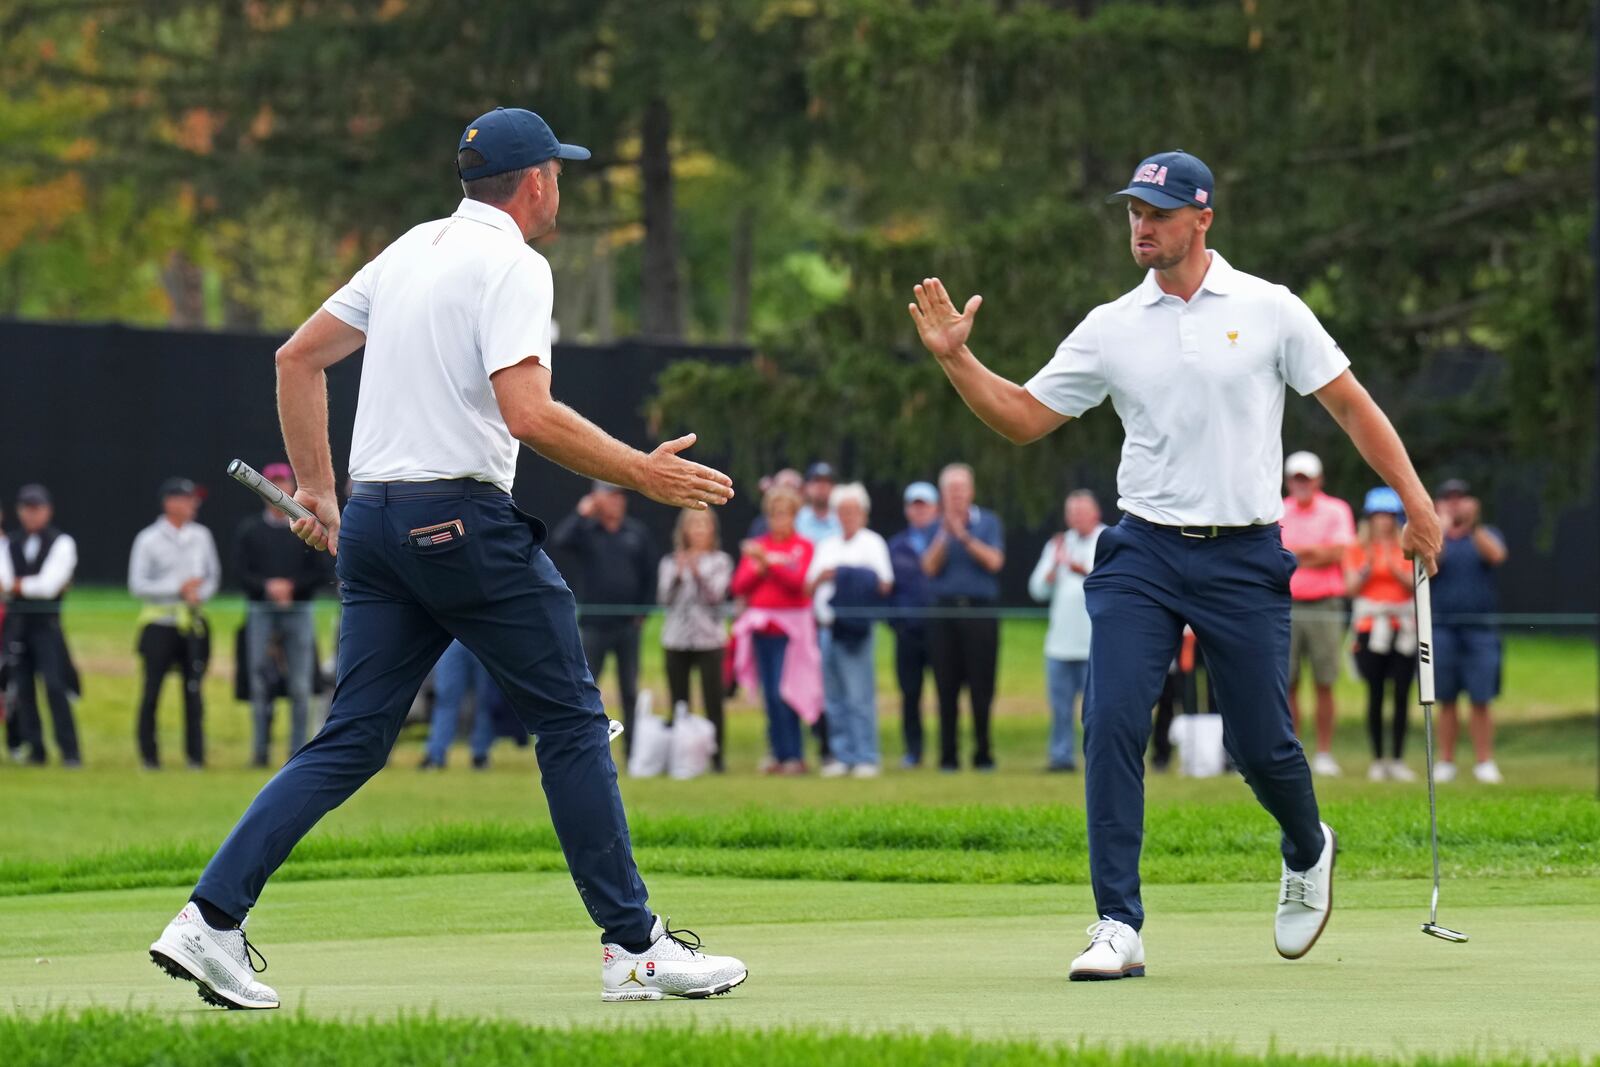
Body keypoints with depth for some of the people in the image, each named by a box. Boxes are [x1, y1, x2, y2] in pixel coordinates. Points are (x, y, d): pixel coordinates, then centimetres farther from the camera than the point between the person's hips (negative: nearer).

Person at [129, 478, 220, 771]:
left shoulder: (201, 536, 10)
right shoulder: (148, 540, -4)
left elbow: (212, 576, 17)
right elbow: (137, 585, -6)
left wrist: (198, 594, -5)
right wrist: (178, 589, -12)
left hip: (193, 623, 3)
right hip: (160, 623, -3)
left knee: (193, 691, 1)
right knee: (152, 690, -1)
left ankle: (196, 755, 4)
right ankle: (149, 755, 6)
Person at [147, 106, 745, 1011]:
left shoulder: (411, 250, 17)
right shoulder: (512, 265, -8)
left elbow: (298, 359, 20)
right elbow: (526, 411, -20)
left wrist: (319, 493, 23)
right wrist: (641, 473, -13)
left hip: (373, 522, 8)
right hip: (463, 520, -8)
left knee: (354, 740, 6)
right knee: (572, 721, 1)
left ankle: (212, 920, -6)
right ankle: (635, 948, 3)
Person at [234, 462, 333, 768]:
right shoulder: (249, 530, 8)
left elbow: (321, 574, 3)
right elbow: (241, 571, 1)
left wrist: (292, 585, -12)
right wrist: (267, 586, -16)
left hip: (299, 613, 0)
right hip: (261, 613, 0)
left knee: (300, 686, -3)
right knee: (261, 683, -2)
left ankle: (299, 751, 0)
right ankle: (260, 750, 2)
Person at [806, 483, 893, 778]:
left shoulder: (872, 543, 6)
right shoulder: (827, 547, 21)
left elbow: (885, 585, -1)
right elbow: (809, 587, 17)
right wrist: (821, 578, -3)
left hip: (857, 628, -6)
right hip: (829, 625, 6)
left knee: (860, 696, -9)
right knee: (834, 698, 6)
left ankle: (866, 757, -8)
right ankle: (843, 756, 11)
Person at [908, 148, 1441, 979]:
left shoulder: (1268, 311, 0)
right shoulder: (1112, 328, 6)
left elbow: (1350, 405, 4)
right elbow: (1023, 418, 10)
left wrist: (1415, 502, -1)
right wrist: (956, 359, -5)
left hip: (1244, 559, -2)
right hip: (1142, 552, 2)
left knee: (1261, 745, 4)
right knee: (1110, 724, -14)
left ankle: (1307, 853, 38)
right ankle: (1117, 926, -12)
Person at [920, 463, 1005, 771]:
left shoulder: (988, 522, 7)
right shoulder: (936, 526, 9)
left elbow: (994, 561, -7)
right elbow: (930, 567, -2)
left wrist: (964, 536, -13)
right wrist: (945, 534, -14)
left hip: (979, 612, -1)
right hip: (944, 613, 1)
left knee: (981, 688, -5)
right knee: (946, 688, -1)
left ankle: (983, 753, 1)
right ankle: (948, 755, 3)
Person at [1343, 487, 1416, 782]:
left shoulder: (1407, 549, 11)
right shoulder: (1358, 550, 8)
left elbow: (1415, 585, 2)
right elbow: (1351, 588, 1)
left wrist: (1395, 568, -12)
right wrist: (1367, 567, -12)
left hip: (1403, 627, 1)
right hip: (1370, 627, -1)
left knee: (1402, 694, -4)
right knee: (1375, 694, -5)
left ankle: (1398, 759, -1)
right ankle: (1377, 760, -2)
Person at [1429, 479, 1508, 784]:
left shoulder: (1487, 535, 9)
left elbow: (1496, 555, -13)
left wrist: (1474, 526, -24)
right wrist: (1442, 529, -19)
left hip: (1479, 629, -1)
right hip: (1442, 629, 1)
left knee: (1481, 700, -4)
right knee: (1446, 701, 3)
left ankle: (1485, 762, 0)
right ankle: (1445, 762, 8)